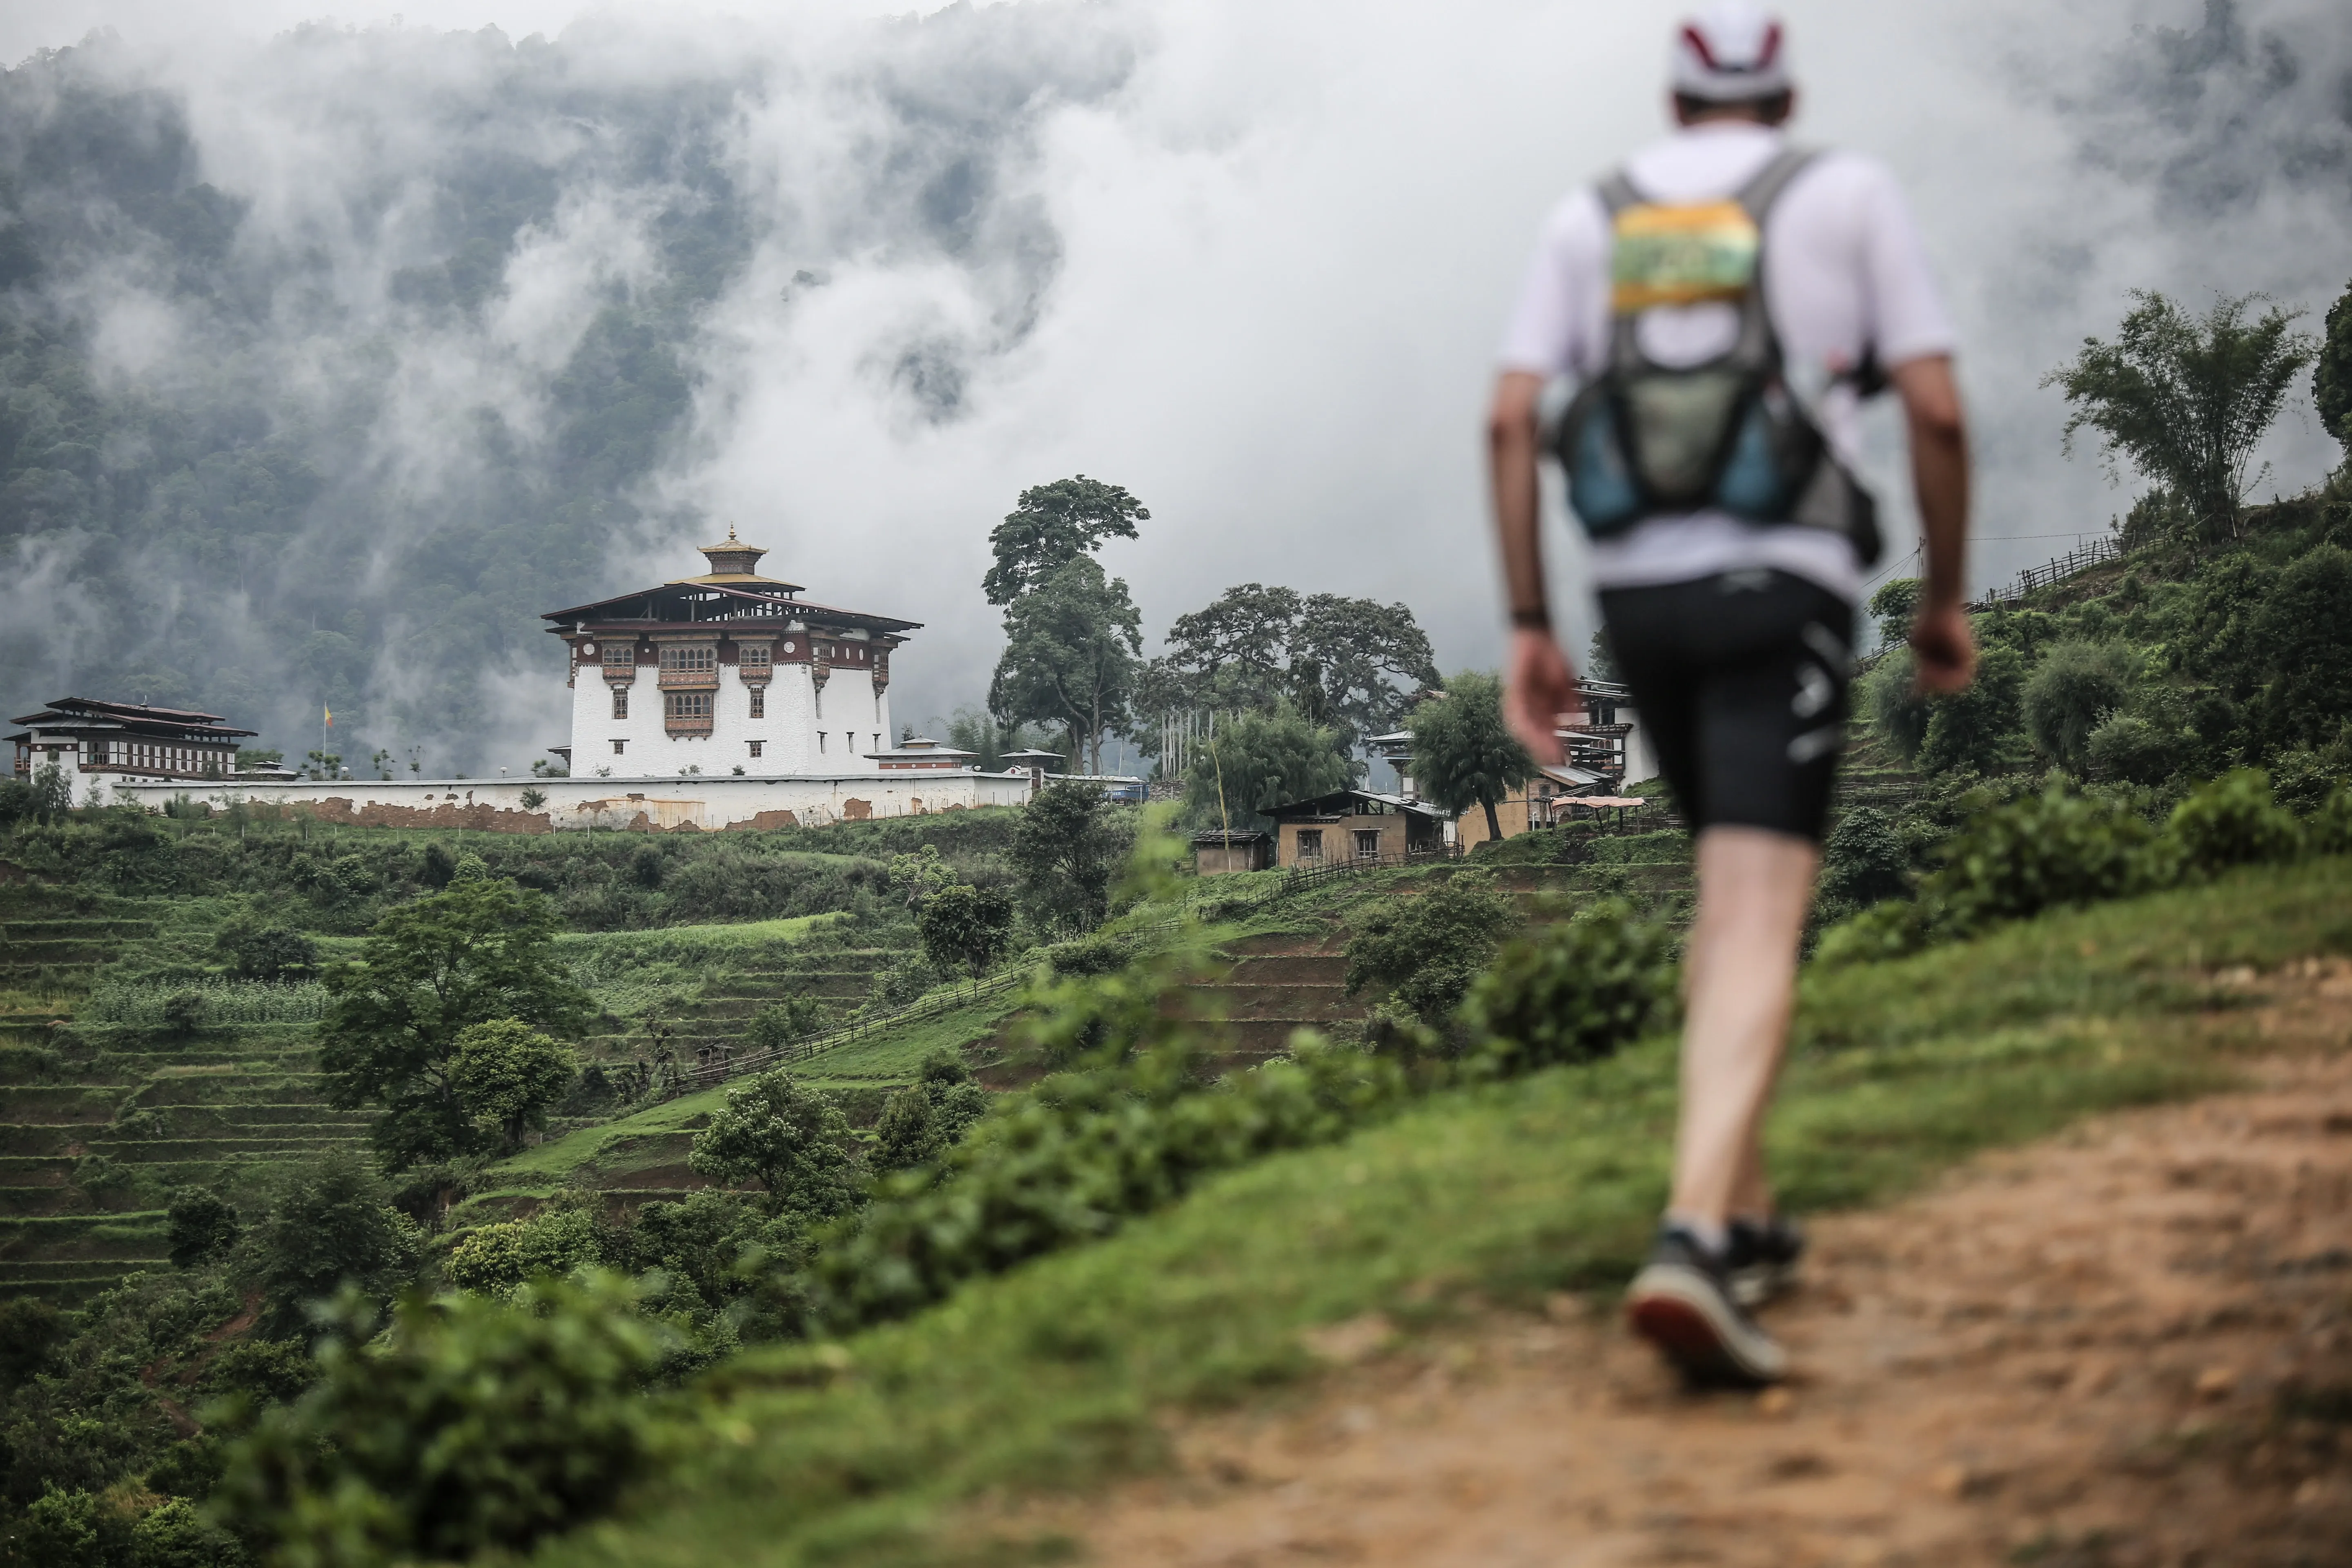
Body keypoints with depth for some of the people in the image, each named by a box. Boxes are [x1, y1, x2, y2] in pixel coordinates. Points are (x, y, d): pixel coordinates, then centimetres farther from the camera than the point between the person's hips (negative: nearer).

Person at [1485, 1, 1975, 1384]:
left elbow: (1513, 421, 3)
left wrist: (1530, 629, 4)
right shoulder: (1851, 193, 6)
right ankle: (1692, 1246, -32)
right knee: (1760, 927, -14)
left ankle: (1749, 1219, 22)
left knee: (1733, 889, 23)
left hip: (1641, 595, 4)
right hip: (1781, 594, -4)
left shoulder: (1592, 218, 13)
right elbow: (1939, 412, -2)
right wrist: (1947, 601, 9)